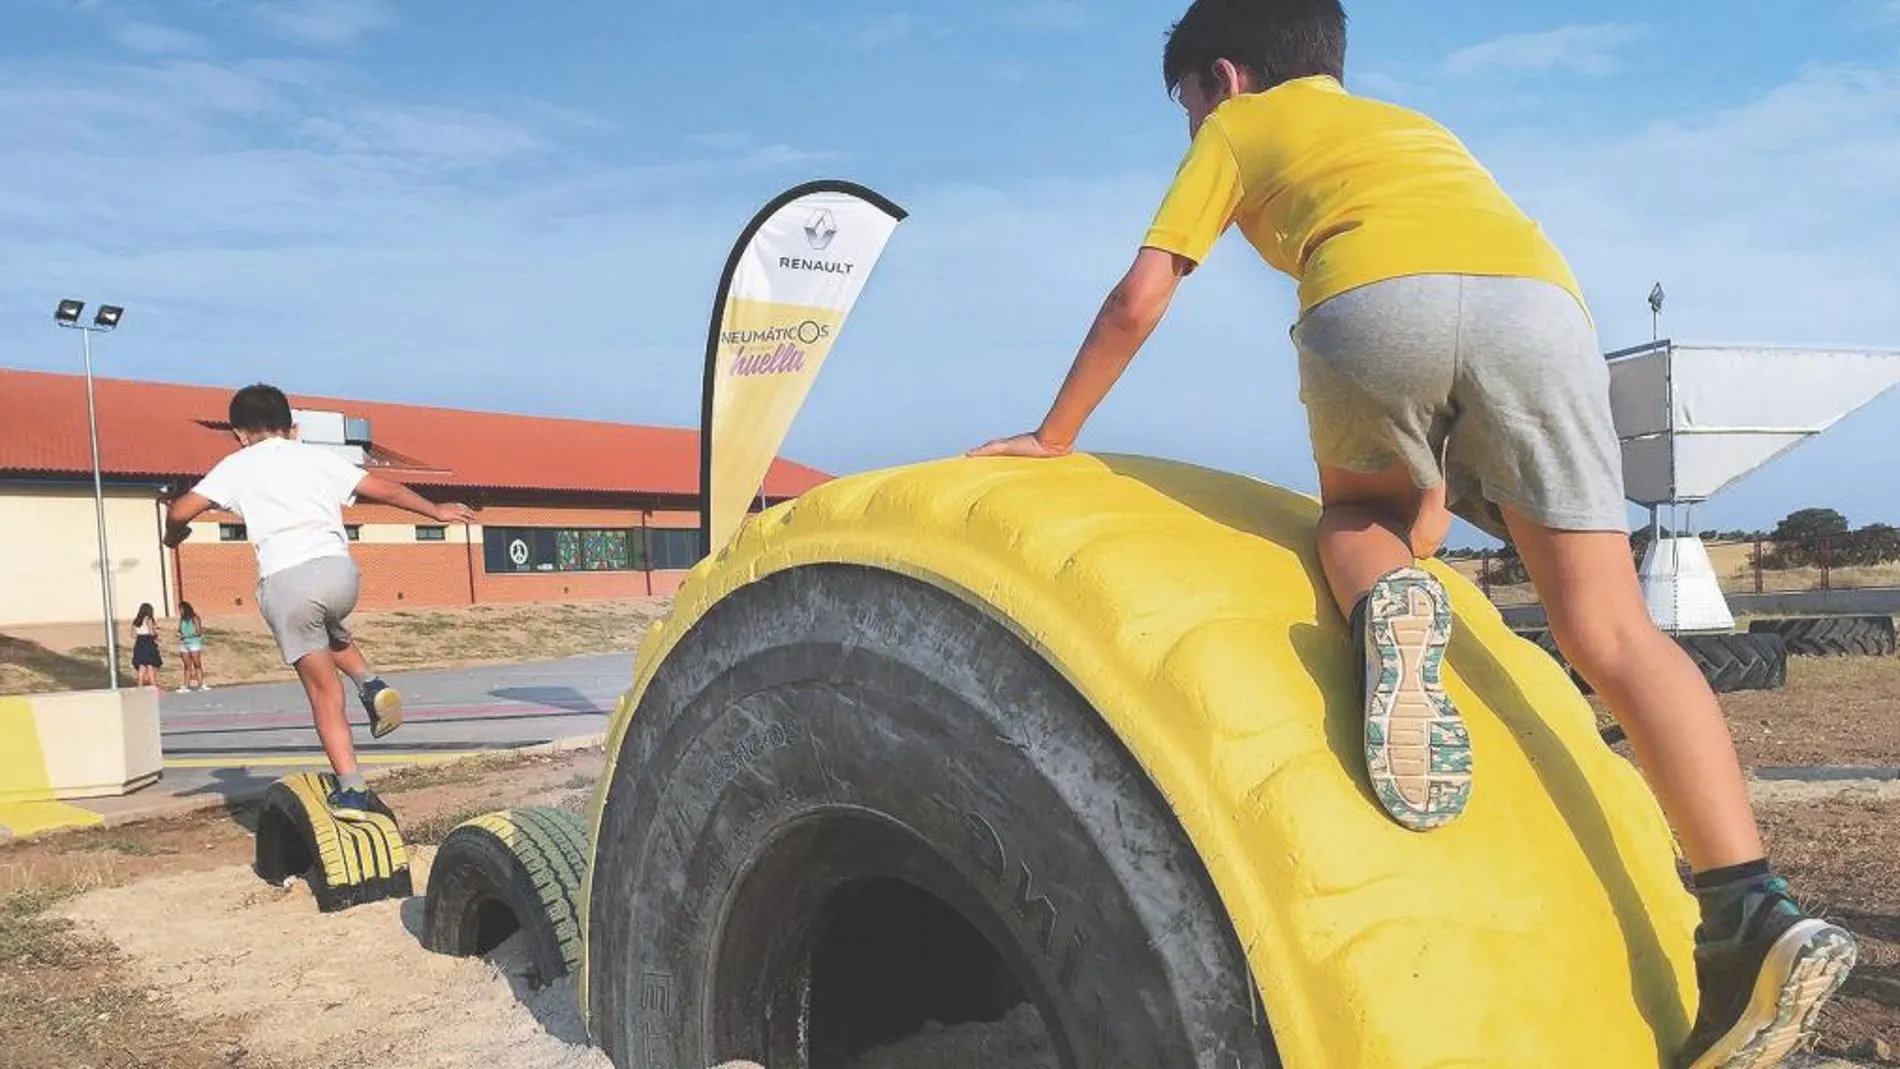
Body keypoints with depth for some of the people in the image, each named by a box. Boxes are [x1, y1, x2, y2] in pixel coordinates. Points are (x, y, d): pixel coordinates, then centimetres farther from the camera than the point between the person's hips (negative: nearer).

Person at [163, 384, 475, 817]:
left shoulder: (237, 465, 15)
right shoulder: (318, 457, 21)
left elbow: (181, 511, 9)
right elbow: (387, 490, 20)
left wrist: (173, 535, 31)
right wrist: (436, 511, 33)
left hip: (284, 582, -2)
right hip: (338, 570, 2)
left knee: (324, 691, 6)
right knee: (330, 632, 36)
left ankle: (352, 789, 1)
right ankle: (370, 683, 10)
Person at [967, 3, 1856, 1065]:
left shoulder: (1236, 128, 32)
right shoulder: (1413, 124, 45)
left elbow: (1139, 300, 24)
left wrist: (1056, 437, 37)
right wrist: (1432, 500, 50)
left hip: (1376, 300, -4)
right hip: (1541, 300, 4)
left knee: (1359, 511, 25)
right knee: (1610, 629, 5)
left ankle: (1384, 607, -9)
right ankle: (1754, 912, -9)